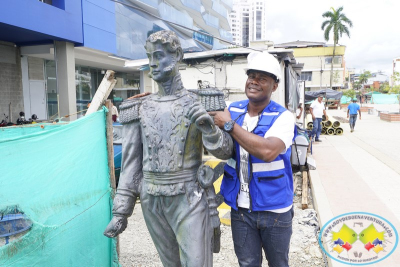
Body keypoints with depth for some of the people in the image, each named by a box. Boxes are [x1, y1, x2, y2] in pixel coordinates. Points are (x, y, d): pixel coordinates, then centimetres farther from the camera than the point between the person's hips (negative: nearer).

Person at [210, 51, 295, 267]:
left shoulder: (283, 117, -14)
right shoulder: (231, 110, -1)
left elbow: (268, 151, -33)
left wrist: (229, 125, -25)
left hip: (274, 209, -2)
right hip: (240, 208, 3)